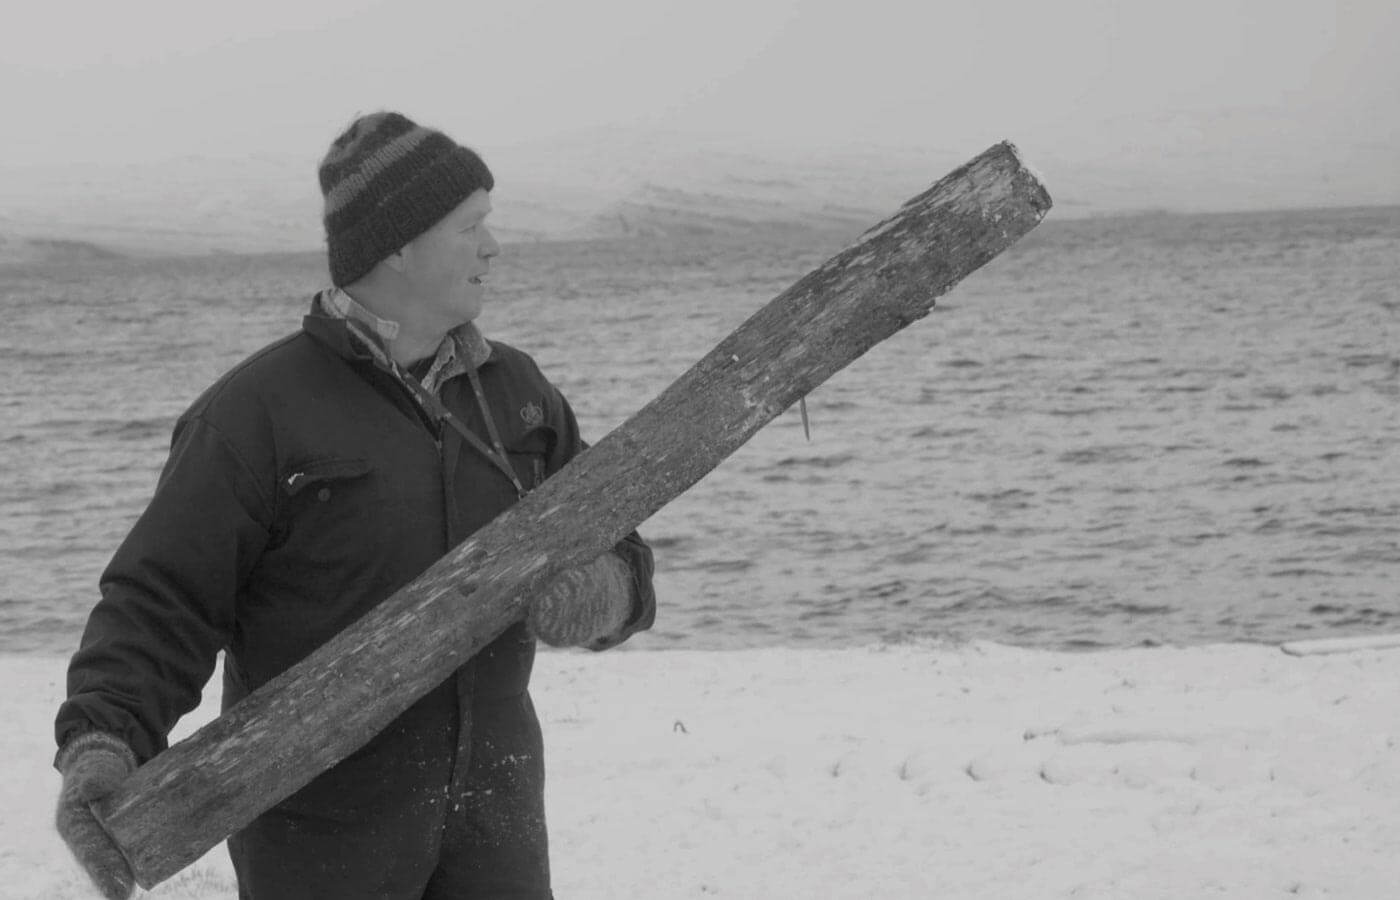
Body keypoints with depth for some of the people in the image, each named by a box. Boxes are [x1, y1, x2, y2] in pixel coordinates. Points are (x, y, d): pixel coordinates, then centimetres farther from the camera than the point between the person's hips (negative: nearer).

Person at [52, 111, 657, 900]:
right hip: (321, 820, -5)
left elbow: (613, 552, 10)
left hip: (490, 804, 5)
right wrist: (103, 742, -30)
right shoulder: (260, 409, -11)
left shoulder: (514, 390, 6)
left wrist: (603, 592, -16)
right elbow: (158, 603, -12)